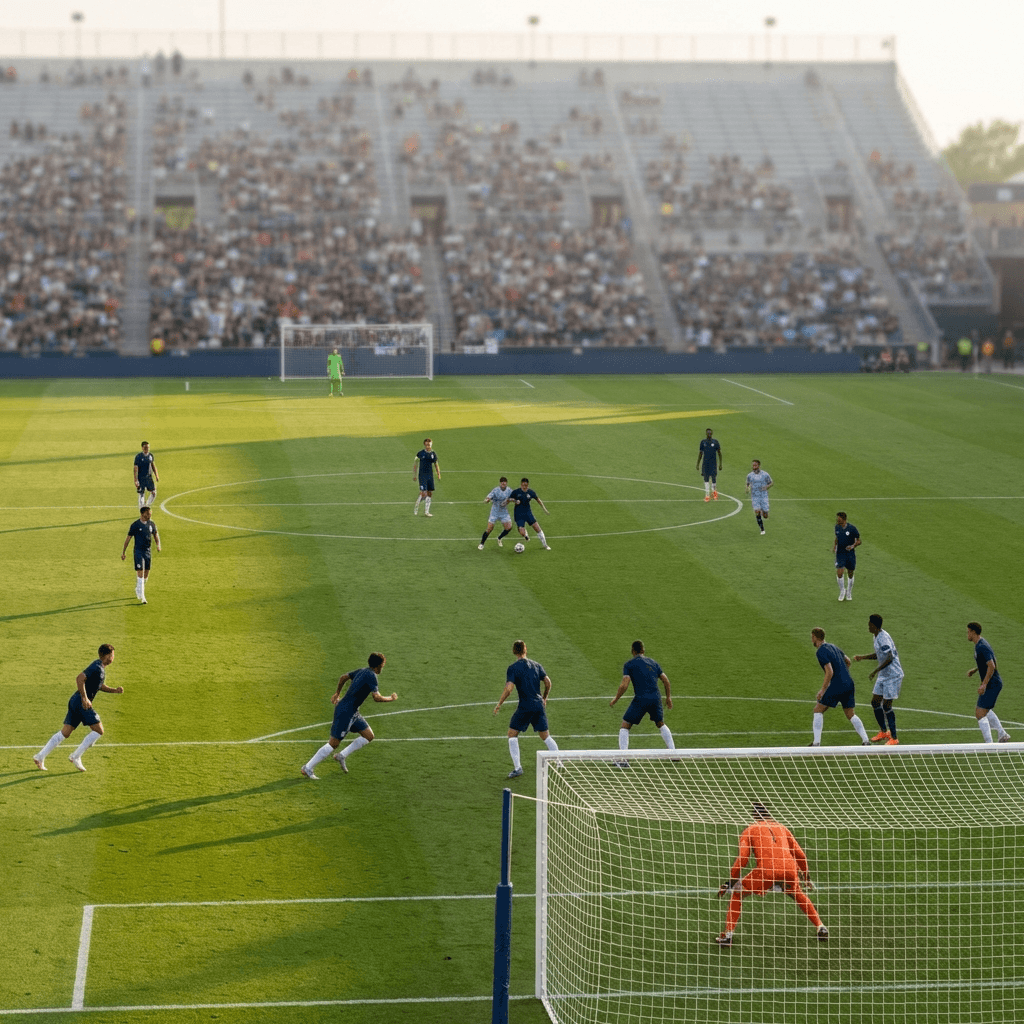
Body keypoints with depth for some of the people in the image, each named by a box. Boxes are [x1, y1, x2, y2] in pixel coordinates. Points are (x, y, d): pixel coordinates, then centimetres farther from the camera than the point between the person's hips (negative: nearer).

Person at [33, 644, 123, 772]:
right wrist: (84, 698, -24)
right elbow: (80, 679, -24)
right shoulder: (96, 667, -13)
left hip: (75, 703, 10)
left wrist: (115, 690, 17)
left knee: (64, 733, 7)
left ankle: (40, 756, 3)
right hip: (81, 703, -10)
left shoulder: (101, 669, 18)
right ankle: (76, 757, -5)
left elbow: (100, 686, 32)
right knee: (98, 731, -4)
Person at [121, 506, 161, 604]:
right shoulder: (135, 525, -8)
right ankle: (142, 597, -14)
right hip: (138, 551, -5)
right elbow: (128, 538, -1)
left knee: (146, 574, 10)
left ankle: (138, 590, 33)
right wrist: (123, 552, 0)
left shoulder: (151, 524, 5)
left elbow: (156, 535, 18)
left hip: (148, 551, 5)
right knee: (140, 573, -12)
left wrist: (158, 544, -3)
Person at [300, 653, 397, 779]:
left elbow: (344, 677, 24)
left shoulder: (361, 671, 9)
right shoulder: (371, 676, -17)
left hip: (353, 712, 10)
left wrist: (337, 693, 37)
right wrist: (392, 698, -8)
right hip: (345, 712, -10)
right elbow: (377, 698, -25)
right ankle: (308, 768, 0)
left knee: (369, 736, 11)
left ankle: (342, 755, 15)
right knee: (334, 743, -6)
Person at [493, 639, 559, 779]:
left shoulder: (513, 668, -7)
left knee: (512, 734, 6)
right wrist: (544, 698, 23)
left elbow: (508, 688, -16)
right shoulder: (536, 665, 8)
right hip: (539, 706, 5)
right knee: (545, 736, 16)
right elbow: (548, 682, 8)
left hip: (525, 706, -5)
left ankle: (517, 767, -3)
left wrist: (499, 704, -6)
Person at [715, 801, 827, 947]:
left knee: (737, 894, 17)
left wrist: (731, 881, 11)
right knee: (798, 894, 35)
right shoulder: (782, 828, 29)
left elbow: (742, 859, 6)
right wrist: (806, 876, 41)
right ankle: (821, 928, 29)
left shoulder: (749, 830, 19)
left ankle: (728, 935, 6)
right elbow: (801, 855, 29)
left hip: (766, 869, -3)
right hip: (789, 867, 3)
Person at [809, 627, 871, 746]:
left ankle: (816, 743, -1)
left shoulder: (821, 652, -11)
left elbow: (830, 672, -20)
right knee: (850, 714, 14)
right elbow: (847, 661, 28)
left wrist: (823, 690, -14)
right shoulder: (832, 646, 16)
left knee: (818, 710, 4)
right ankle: (866, 740, 3)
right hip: (849, 684, 8)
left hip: (837, 686, -8)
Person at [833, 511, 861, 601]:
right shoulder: (837, 527, -1)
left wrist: (853, 546, -25)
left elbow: (859, 541, -5)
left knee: (850, 574, 8)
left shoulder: (852, 528, -14)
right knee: (839, 573, -12)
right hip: (840, 553, 2)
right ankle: (842, 591, 11)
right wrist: (834, 546, -2)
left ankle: (849, 593, 28)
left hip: (850, 553, -2)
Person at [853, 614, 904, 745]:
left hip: (893, 676, -10)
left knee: (886, 706, -8)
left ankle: (894, 738, 1)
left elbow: (889, 658, -31)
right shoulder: (877, 637, 9)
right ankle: (883, 732, 28)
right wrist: (862, 657, 15)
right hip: (883, 676, 10)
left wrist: (875, 671, -32)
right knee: (875, 702, 12)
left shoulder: (883, 638, -23)